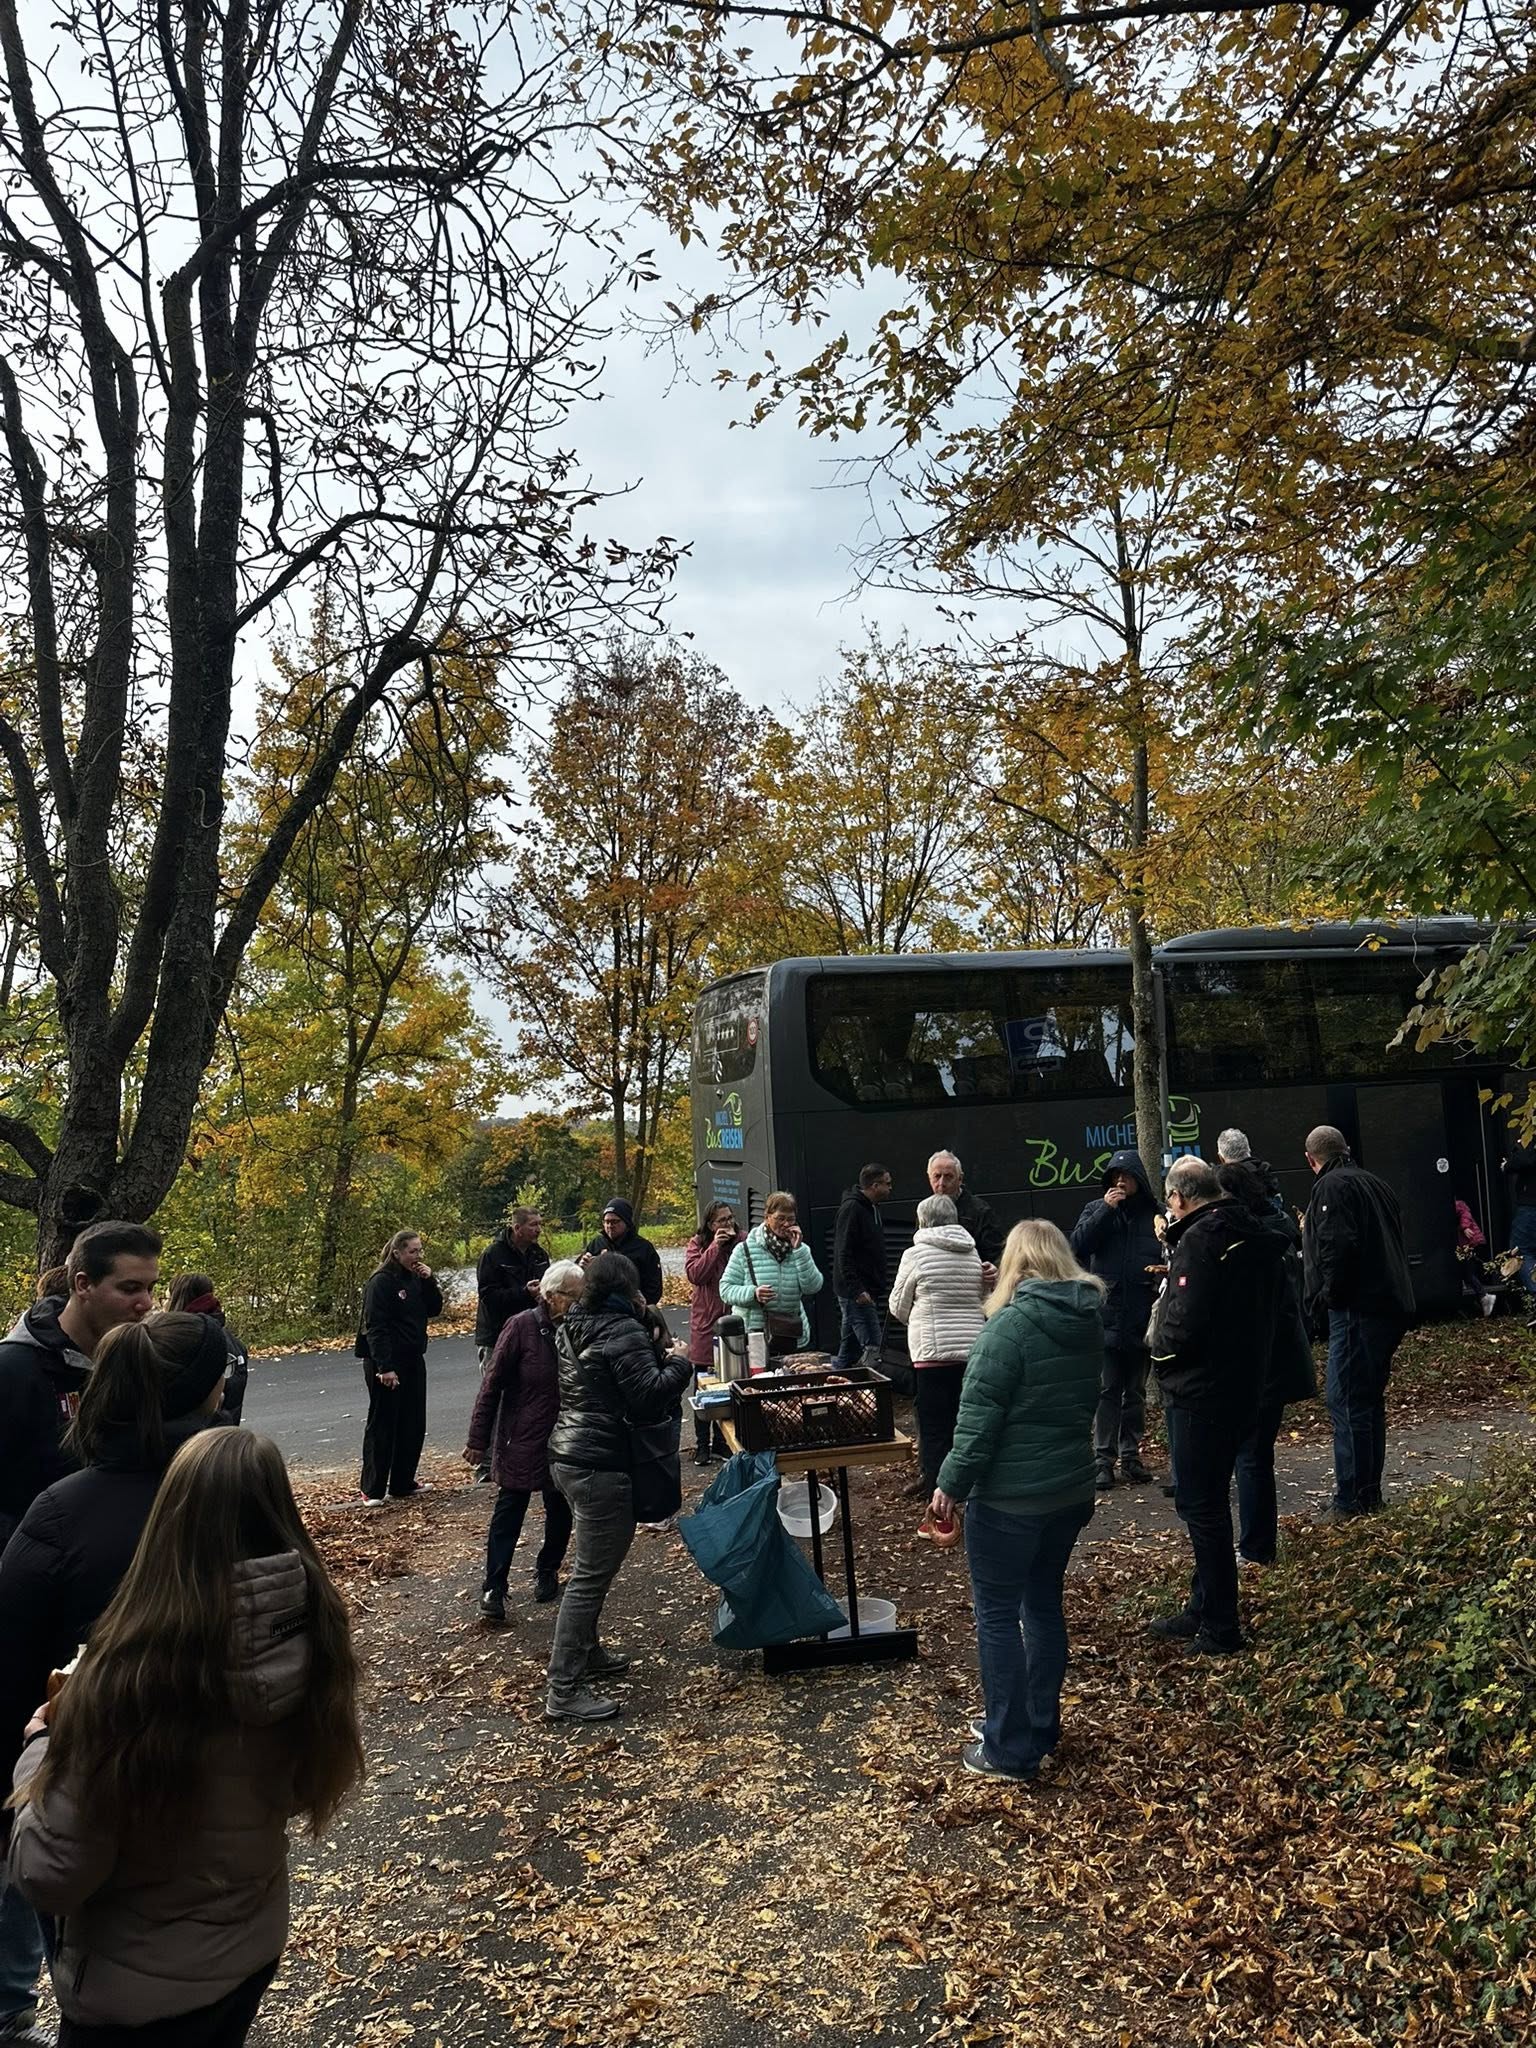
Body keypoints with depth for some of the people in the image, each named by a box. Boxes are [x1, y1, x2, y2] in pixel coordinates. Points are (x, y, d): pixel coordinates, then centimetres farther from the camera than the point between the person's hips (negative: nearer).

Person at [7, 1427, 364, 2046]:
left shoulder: (129, 1677, -33)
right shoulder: (313, 1635, -16)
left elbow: (52, 1876, -23)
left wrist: (41, 1748, -7)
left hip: (135, 1991, -5)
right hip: (257, 1947, 5)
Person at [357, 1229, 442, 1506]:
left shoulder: (415, 1278, 8)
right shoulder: (381, 1283, -16)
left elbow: (434, 1309, 9)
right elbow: (375, 1327, -20)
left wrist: (429, 1281, -6)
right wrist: (384, 1367, -24)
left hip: (413, 1360, 8)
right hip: (386, 1364, -8)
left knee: (414, 1424, 12)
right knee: (383, 1425, -1)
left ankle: (403, 1483, 24)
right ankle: (372, 1490, 9)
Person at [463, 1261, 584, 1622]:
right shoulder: (523, 1326, -14)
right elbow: (492, 1384, -9)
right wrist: (478, 1440, -8)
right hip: (521, 1440, -3)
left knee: (561, 1511, 14)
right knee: (508, 1513, 1)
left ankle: (547, 1572, 35)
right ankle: (493, 1589, 9)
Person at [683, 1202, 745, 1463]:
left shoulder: (743, 1241, 1)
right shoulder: (698, 1244, -1)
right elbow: (694, 1274, -17)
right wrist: (715, 1246, -19)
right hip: (706, 1324, -1)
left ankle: (724, 1439, 22)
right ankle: (702, 1444, 15)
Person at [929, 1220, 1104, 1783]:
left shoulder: (1012, 1324, -19)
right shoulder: (1090, 1323, 4)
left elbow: (979, 1415, -20)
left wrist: (952, 1483, -14)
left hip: (1010, 1497, -8)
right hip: (1071, 1490, 8)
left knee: (997, 1614, 4)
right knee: (1044, 1603, 19)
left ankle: (1011, 1749, 11)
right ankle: (1039, 1726, 31)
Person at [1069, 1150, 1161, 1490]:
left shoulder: (1155, 1214, 3)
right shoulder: (1096, 1209, 4)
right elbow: (1077, 1245, -10)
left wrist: (1165, 1269, -12)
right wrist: (1104, 1211, -15)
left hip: (1142, 1319, 1)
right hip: (1105, 1318, -1)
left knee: (1136, 1391, 12)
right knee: (1107, 1390, -2)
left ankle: (1131, 1456, 22)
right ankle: (1103, 1459, 3)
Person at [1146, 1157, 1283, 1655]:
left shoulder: (1199, 1242, -20)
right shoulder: (1253, 1235, 9)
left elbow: (1183, 1326, -26)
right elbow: (1263, 1310, 18)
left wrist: (1159, 1342, -5)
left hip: (1199, 1393, -10)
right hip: (1243, 1385, 10)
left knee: (1200, 1506, 0)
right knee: (1210, 1501, 19)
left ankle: (1220, 1628, 8)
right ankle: (1203, 1610, 31)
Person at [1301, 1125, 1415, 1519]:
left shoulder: (1331, 1187, -9)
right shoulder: (1375, 1184, 20)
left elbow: (1338, 1246, -21)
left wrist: (1328, 1294, -11)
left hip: (1357, 1309, -10)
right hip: (1392, 1305, 10)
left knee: (1347, 1402, -8)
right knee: (1369, 1400, 16)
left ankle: (1352, 1502, -7)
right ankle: (1370, 1494, 24)